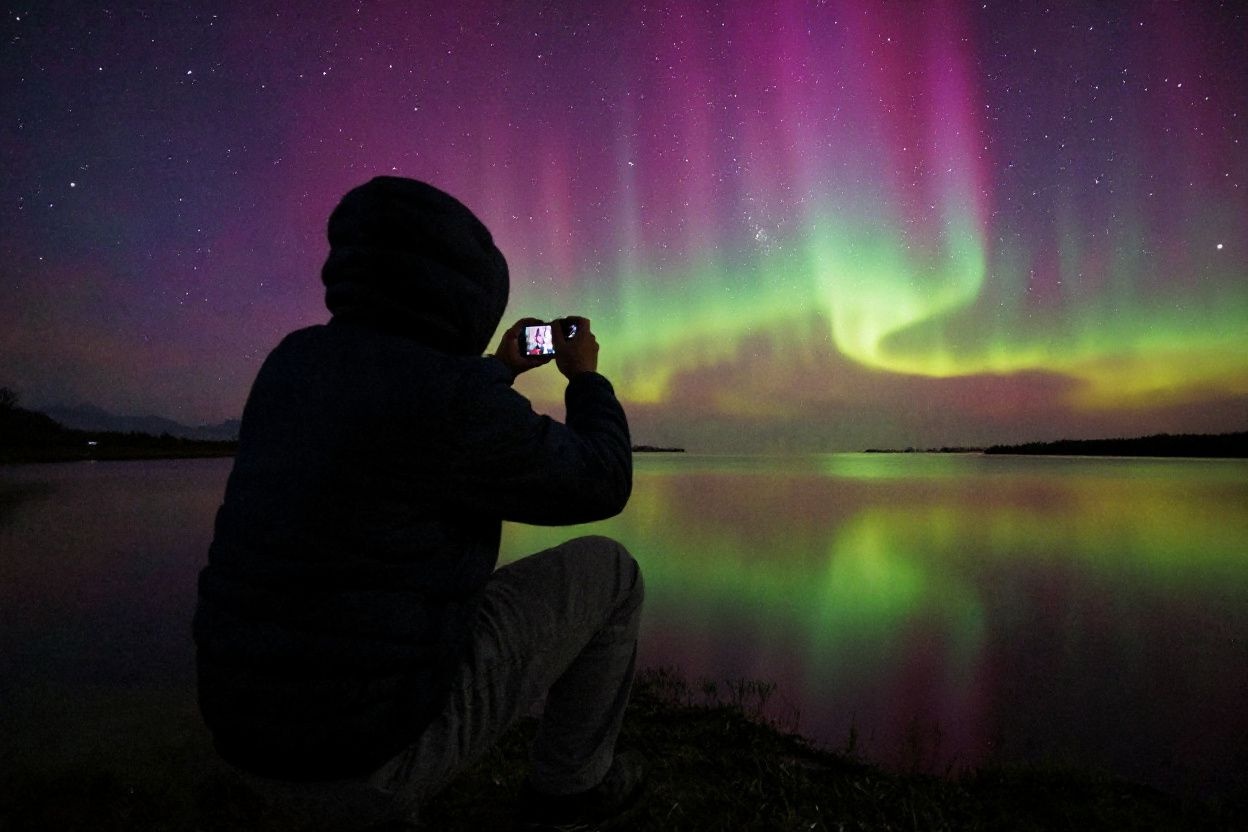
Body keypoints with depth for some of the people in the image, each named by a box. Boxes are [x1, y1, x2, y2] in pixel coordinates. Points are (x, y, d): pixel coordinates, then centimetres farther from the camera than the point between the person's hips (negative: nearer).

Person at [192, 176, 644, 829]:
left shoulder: (301, 359, 2)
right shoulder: (458, 399, -23)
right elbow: (601, 486, -7)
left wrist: (501, 370, 30)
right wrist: (586, 378, 9)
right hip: (381, 744, -7)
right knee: (606, 572, 8)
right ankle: (570, 779, 26)